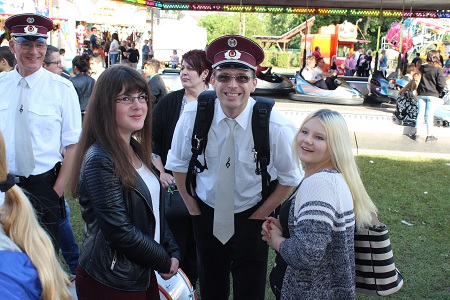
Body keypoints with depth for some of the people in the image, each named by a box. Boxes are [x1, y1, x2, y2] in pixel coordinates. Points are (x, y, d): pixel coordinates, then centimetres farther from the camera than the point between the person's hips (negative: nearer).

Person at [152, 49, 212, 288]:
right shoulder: (168, 102, 2)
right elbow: (153, 141, 4)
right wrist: (161, 173, -3)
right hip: (173, 185, 0)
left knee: (197, 243, 12)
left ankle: (190, 286, 31)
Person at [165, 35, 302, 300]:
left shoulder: (275, 126, -23)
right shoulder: (193, 115, -17)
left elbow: (289, 178, -7)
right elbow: (178, 164, 0)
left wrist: (260, 214, -5)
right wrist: (193, 207, 2)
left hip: (251, 218, -2)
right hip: (207, 214, 2)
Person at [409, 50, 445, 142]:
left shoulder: (421, 68, 2)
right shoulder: (438, 69, -10)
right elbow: (441, 84, -12)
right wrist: (439, 92, 4)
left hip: (421, 94, 3)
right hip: (433, 95, -3)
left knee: (420, 113, 10)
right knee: (429, 115, 1)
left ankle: (416, 133, 11)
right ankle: (429, 135, 5)